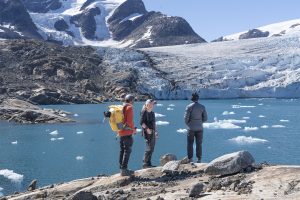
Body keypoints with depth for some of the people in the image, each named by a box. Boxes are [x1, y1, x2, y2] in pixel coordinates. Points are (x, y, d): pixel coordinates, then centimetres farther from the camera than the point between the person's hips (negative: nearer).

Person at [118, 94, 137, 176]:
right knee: (127, 151, -7)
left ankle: (122, 168, 18)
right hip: (127, 132, -8)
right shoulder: (129, 108, -11)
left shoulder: (121, 108, 13)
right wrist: (134, 129, -3)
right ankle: (124, 170, -10)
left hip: (120, 132, 8)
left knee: (122, 151, 13)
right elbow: (129, 121, -18)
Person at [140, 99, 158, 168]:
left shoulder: (152, 113, 16)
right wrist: (147, 129, -24)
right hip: (148, 132, -9)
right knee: (149, 148, -13)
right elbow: (141, 122, -16)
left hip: (152, 132, 9)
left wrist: (155, 131, 21)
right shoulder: (144, 112, -10)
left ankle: (148, 163, 16)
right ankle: (145, 163, -9)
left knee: (152, 148, 9)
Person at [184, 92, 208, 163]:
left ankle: (190, 160, 7)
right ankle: (199, 159, 11)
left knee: (190, 144, 7)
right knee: (199, 144, 10)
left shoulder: (189, 107, -11)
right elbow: (205, 118, -1)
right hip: (199, 128, 2)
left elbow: (186, 118, -10)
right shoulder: (202, 107, -3)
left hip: (191, 128, -2)